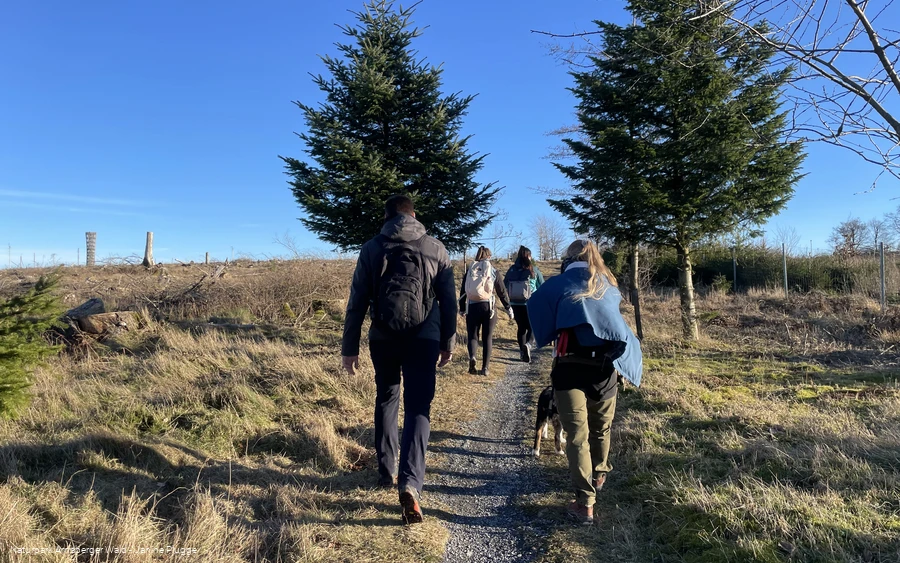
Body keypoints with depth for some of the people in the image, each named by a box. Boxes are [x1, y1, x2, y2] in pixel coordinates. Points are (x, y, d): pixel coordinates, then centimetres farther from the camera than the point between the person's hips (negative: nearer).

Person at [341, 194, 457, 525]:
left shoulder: (372, 249, 4)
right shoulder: (436, 250, 5)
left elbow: (357, 302, 1)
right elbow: (448, 301, 5)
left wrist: (349, 347, 5)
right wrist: (448, 343, 13)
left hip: (382, 337, 1)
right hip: (423, 338, -1)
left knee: (386, 400, 20)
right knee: (418, 408, -1)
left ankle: (386, 472, 27)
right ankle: (410, 482, -16)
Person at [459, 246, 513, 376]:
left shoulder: (470, 269, 6)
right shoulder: (493, 270, 3)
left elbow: (463, 290, 8)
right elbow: (502, 291, 5)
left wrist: (462, 307, 17)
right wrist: (508, 308, 14)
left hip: (472, 307, 1)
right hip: (488, 306, -1)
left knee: (472, 335, 9)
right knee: (487, 337, 8)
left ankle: (472, 357, -20)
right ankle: (485, 367, 7)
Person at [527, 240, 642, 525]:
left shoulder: (562, 283, 0)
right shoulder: (609, 286, 12)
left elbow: (535, 305, -8)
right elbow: (615, 323, 16)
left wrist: (551, 336, 5)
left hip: (570, 367, -4)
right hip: (605, 367, 4)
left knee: (577, 435, 0)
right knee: (601, 428, 24)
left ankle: (585, 502, -1)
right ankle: (599, 475, 45)